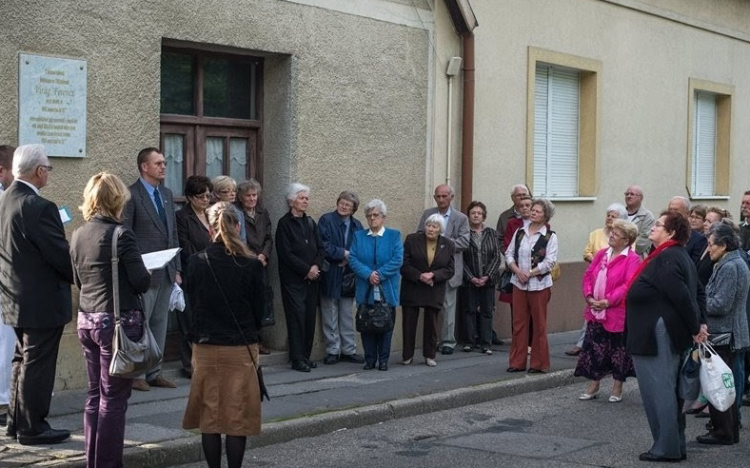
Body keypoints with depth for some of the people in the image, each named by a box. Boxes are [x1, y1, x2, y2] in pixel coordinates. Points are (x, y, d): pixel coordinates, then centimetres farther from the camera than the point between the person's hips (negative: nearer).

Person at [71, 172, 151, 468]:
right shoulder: (121, 235, -14)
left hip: (87, 320, 7)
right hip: (118, 321, -7)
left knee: (95, 394, 15)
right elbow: (141, 282, -14)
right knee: (113, 399, 0)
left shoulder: (79, 235, 6)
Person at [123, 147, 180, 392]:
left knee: (160, 325, 11)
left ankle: (153, 372, 19)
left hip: (166, 272, 7)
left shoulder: (166, 194, 14)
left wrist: (177, 268, 13)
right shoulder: (131, 195, -9)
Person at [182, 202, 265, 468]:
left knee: (209, 416, 11)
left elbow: (192, 306, 3)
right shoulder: (251, 266, -11)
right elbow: (259, 310, -2)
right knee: (238, 417, 6)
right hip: (242, 349, -1)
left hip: (206, 348, 2)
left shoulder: (196, 263, -6)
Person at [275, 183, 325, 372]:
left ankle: (306, 355, 13)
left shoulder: (310, 222, 13)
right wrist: (306, 269, -12)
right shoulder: (285, 223, -5)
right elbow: (286, 253, -11)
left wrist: (315, 267, -7)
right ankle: (297, 359, -3)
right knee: (297, 316, -7)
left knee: (310, 316, 5)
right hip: (293, 279, -6)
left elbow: (321, 248, 11)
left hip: (311, 277, 6)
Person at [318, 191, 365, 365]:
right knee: (330, 316, 4)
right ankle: (333, 351, 11)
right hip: (330, 276, -4)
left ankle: (348, 350, 18)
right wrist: (344, 253, -14)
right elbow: (324, 246, -14)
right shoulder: (326, 220, -5)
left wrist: (349, 259, -14)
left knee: (347, 316, 11)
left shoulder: (357, 225, 8)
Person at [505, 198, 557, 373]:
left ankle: (539, 363, 11)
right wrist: (517, 270, -8)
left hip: (539, 284, -4)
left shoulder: (550, 236, -4)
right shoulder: (520, 232, 9)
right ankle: (517, 362, 15)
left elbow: (550, 261, -12)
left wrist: (530, 273, -14)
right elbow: (509, 253, 9)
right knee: (519, 323, 7)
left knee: (539, 325, 2)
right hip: (519, 284, 4)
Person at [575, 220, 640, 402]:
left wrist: (608, 301, -22)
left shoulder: (632, 259, -11)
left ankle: (617, 388, 19)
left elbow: (628, 285, -19)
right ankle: (593, 385, 20)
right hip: (596, 312, 6)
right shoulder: (601, 254, 11)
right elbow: (588, 276, 9)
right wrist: (589, 297, -7)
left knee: (618, 350, 6)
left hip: (618, 313, -6)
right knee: (594, 348, 9)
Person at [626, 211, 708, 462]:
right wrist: (700, 322, 9)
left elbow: (682, 297, -24)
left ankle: (666, 448, 1)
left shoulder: (666, 259, -18)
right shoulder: (680, 256, 14)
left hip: (657, 336, -11)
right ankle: (676, 445, 22)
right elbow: (698, 292, 17)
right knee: (669, 391, 16)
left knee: (659, 392, -4)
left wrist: (695, 328, -15)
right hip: (673, 335, 11)